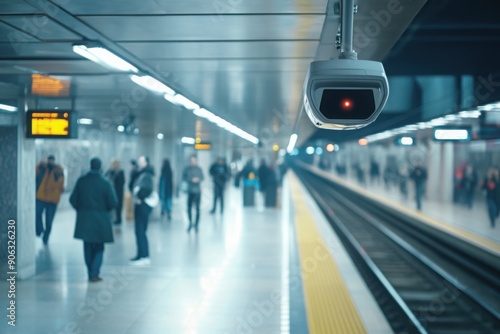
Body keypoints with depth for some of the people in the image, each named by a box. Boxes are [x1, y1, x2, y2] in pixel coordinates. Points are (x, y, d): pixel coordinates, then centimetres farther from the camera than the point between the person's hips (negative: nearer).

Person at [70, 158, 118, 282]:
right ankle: (94, 274, -1)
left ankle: (90, 273, 18)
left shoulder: (81, 181, -4)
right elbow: (113, 203, -11)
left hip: (84, 219, 3)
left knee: (88, 247, 14)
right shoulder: (105, 183, -12)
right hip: (100, 220, -3)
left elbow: (73, 199, -1)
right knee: (99, 248, 7)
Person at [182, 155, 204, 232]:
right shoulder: (187, 169, -3)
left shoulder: (199, 169, 0)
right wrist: (191, 180, -16)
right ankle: (191, 222, 22)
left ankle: (196, 225, 14)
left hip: (198, 191, 1)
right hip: (190, 191, -1)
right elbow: (183, 178, -2)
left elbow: (202, 177, 8)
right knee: (189, 208, -2)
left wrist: (198, 179, -13)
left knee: (197, 208, 2)